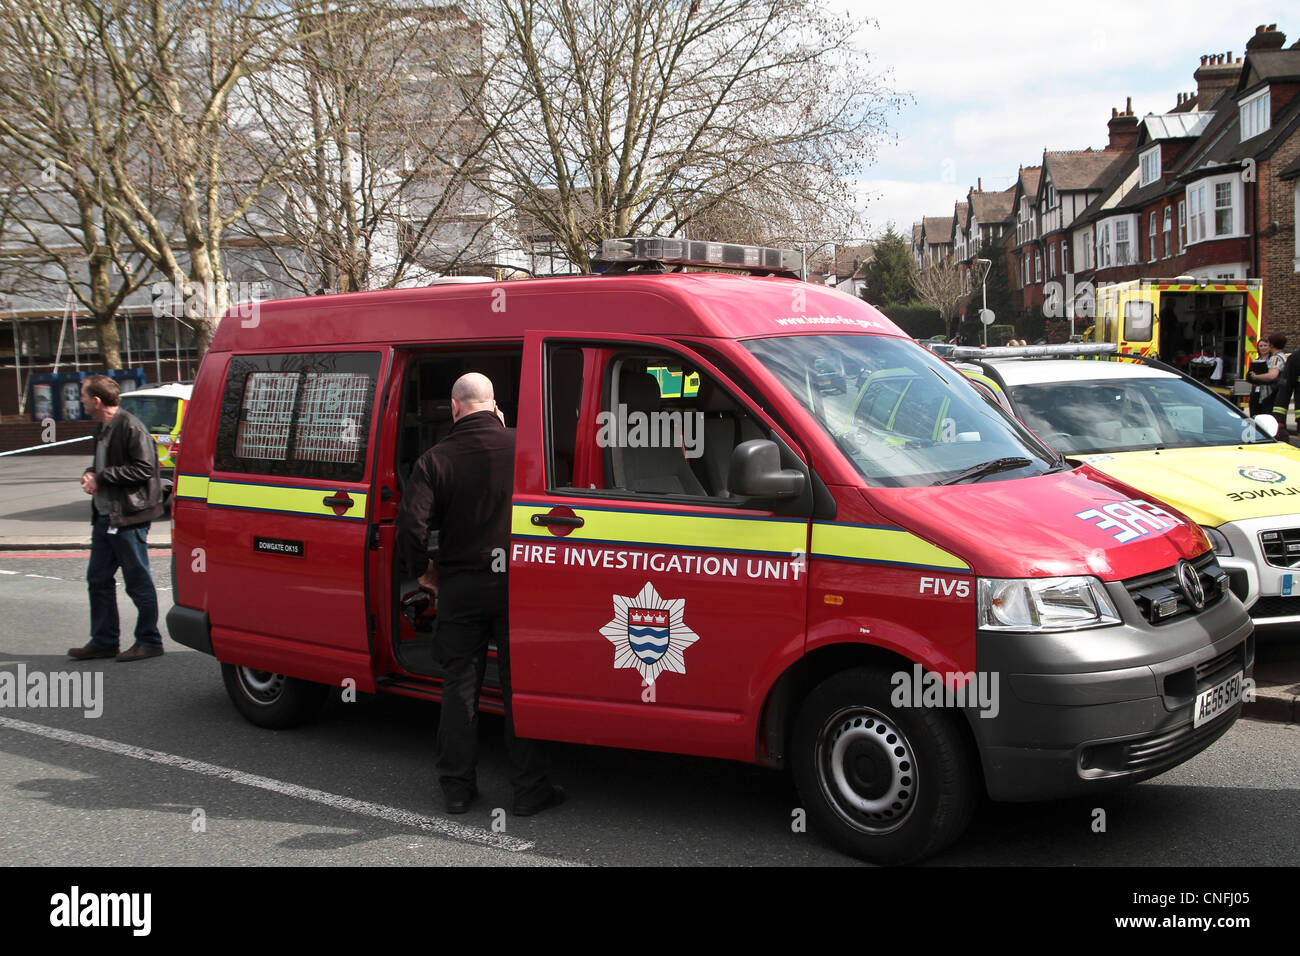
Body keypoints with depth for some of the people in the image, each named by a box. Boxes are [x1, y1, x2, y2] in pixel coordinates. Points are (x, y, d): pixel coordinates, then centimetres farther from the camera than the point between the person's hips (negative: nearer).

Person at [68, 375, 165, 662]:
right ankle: (103, 641, 22)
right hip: (105, 517, 10)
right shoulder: (102, 429, 15)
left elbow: (144, 469, -20)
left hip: (129, 518, -10)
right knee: (98, 579, 12)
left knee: (138, 581, 0)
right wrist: (90, 474, 3)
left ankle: (149, 641, 10)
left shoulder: (131, 428, -15)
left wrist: (101, 478, -16)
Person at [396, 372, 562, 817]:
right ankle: (530, 788, 11)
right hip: (517, 586, -1)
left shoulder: (436, 459, -4)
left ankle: (457, 786, 18)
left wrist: (423, 570, 3)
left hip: (460, 587, 1)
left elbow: (411, 523, -12)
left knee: (459, 685, 12)